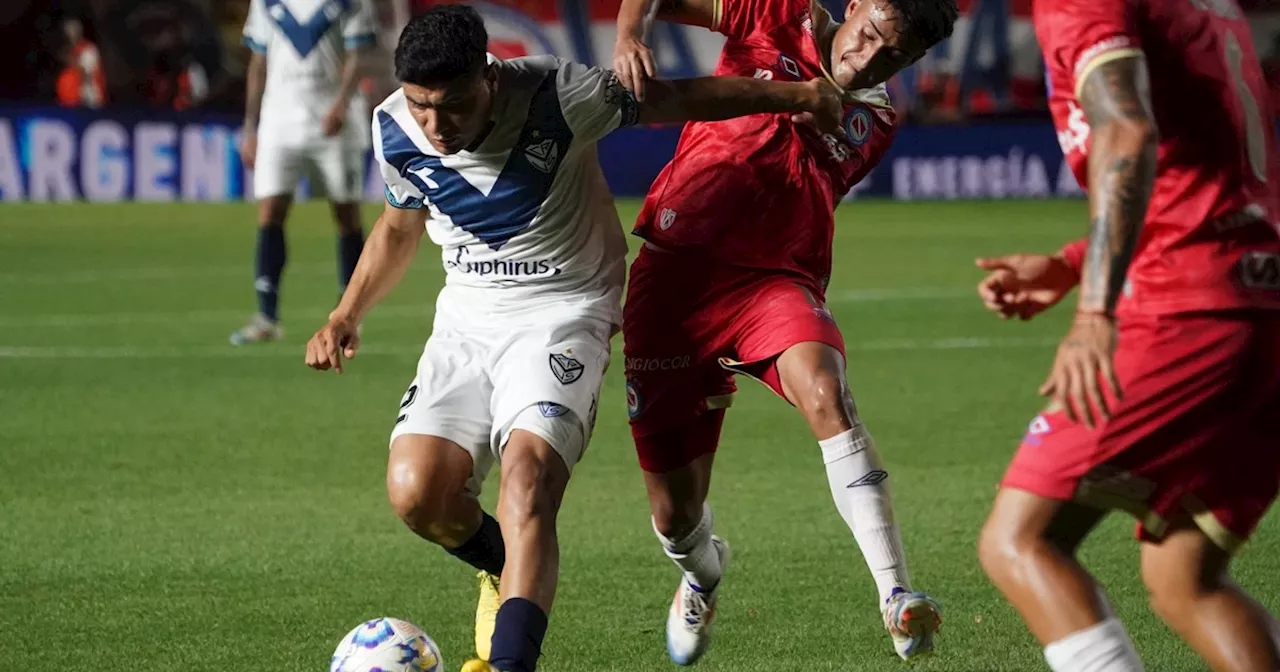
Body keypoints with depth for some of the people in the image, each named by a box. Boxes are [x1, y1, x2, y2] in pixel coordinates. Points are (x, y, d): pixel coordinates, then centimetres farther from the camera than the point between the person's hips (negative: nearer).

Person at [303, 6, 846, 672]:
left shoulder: (554, 96, -20)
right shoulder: (394, 130, -7)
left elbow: (674, 99, -5)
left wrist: (794, 94, 0)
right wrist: (347, 314, 7)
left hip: (564, 310, -4)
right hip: (466, 315, 4)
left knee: (527, 472, -29)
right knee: (416, 492, -15)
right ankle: (505, 567, 18)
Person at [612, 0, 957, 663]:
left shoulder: (875, 124, 12)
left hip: (772, 279, 1)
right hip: (674, 272, -1)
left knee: (825, 391, -35)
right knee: (675, 513, 3)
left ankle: (897, 596, -40)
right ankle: (702, 574, 43)